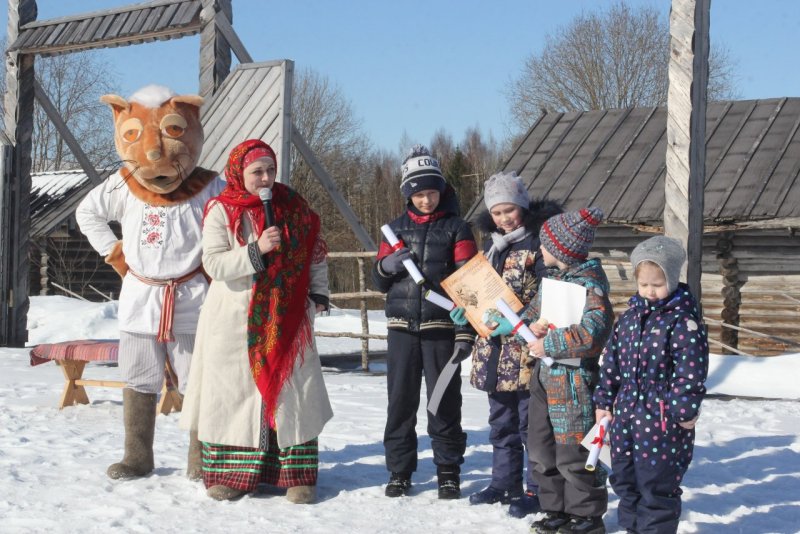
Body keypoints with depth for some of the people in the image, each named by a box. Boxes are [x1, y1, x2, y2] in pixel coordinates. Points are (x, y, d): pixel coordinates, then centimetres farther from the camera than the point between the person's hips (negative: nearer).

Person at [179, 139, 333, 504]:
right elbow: (214, 264, -13)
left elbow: (316, 253, 16)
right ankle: (226, 474, 12)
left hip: (286, 318, 2)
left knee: (292, 392, 0)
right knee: (233, 392, 2)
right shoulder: (220, 211, -3)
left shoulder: (293, 206, 6)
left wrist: (319, 294, 8)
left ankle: (299, 475, 7)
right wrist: (256, 250, -23)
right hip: (234, 320, -2)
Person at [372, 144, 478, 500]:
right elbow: (379, 281, 14)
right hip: (402, 327, 3)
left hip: (440, 328, -3)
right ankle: (399, 470, 15)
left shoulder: (455, 227, 2)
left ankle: (448, 471, 13)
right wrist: (389, 265, -10)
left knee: (445, 401, 2)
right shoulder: (397, 228, 12)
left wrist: (465, 332, -10)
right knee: (400, 400, 5)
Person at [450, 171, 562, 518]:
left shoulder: (540, 239, -9)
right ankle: (504, 483, 29)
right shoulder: (491, 242, 14)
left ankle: (536, 489, 9)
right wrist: (467, 308, 5)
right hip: (493, 347, 8)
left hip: (527, 349, -8)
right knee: (501, 422, 17)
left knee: (531, 422, -1)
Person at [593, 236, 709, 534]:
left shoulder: (684, 321, -13)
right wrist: (604, 400, 13)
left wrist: (684, 410, -16)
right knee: (624, 479, 17)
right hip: (626, 413, 7)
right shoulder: (630, 316, 8)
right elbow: (611, 361, 14)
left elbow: (690, 371, -15)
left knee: (656, 485, 0)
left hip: (662, 420, -7)